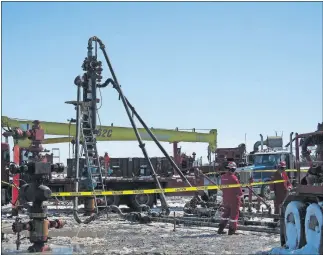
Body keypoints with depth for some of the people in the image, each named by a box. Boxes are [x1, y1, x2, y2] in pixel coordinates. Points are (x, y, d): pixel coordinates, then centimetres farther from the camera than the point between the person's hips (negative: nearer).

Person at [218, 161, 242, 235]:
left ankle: (221, 229, 18)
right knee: (234, 214, 5)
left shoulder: (223, 177, 0)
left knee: (226, 213, 18)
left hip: (225, 198, 6)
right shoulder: (234, 178, -20)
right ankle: (232, 230, 7)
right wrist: (240, 194, 1)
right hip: (234, 199, -6)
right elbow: (238, 189, -15)